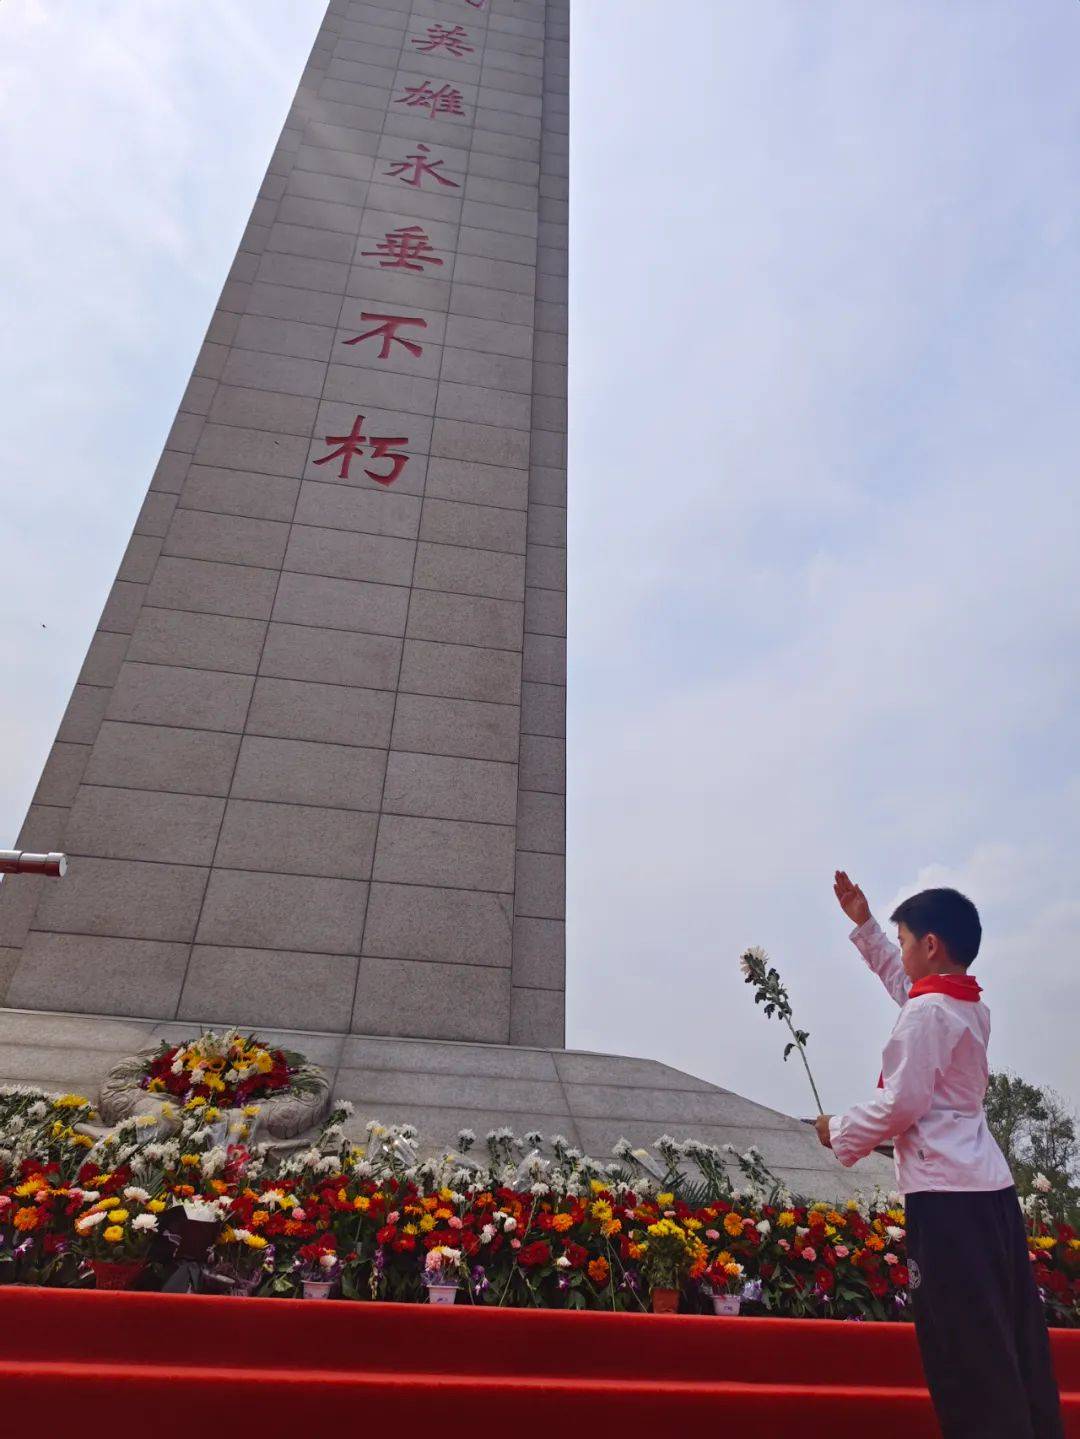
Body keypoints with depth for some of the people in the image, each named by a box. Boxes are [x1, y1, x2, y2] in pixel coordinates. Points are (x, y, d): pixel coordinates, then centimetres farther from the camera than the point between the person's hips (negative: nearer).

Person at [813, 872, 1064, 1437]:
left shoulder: (925, 1012, -15)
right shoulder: (969, 1005, 12)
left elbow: (901, 1104, -18)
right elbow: (904, 983, 31)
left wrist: (839, 1131, -1)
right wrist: (864, 925, 36)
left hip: (947, 1195, -9)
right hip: (990, 1186, 10)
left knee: (965, 1346, -3)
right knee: (1012, 1338, 14)